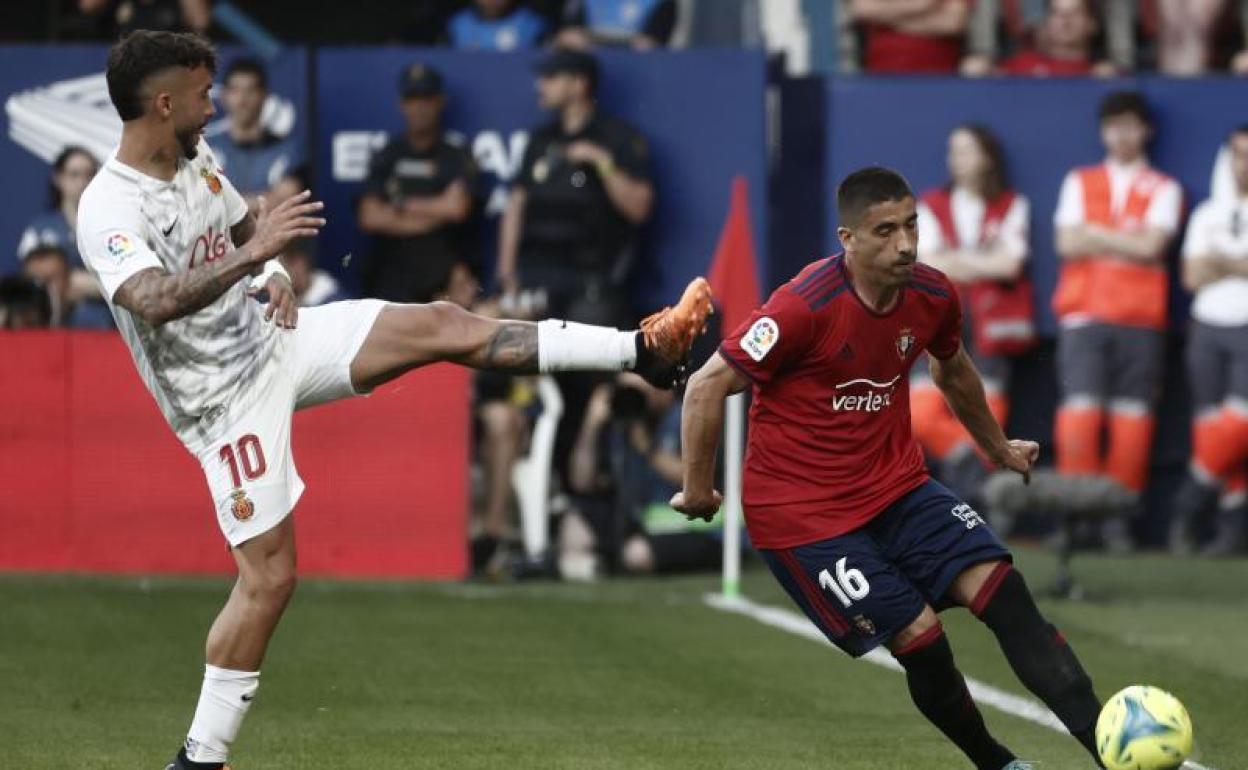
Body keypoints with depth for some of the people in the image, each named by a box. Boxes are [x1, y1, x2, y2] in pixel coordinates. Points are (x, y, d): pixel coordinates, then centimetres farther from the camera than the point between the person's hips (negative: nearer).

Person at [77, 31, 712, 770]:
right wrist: (253, 255, -48)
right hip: (226, 399, -7)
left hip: (275, 340, 7)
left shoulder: (196, 155, 2)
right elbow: (154, 302, -41)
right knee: (269, 576, -7)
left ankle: (643, 351, -2)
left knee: (441, 325, -4)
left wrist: (275, 276, 0)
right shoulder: (108, 209, -24)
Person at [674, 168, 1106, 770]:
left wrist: (998, 448, 35)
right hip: (802, 511, -5)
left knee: (1002, 589, -13)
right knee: (921, 640, -12)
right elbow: (707, 388, -15)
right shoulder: (806, 306, -23)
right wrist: (698, 490, -7)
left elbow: (952, 368, 22)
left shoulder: (932, 296, -3)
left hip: (896, 485, 6)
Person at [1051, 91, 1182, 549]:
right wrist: (1128, 240, 0)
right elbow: (1068, 243, 3)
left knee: (1132, 423, -6)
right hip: (1083, 317, 1)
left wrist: (1095, 235, -1)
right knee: (1079, 413, -14)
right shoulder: (1079, 183, 17)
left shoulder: (1163, 190, 11)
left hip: (1140, 321, -1)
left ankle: (1117, 517, -1)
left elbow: (1151, 245, -6)